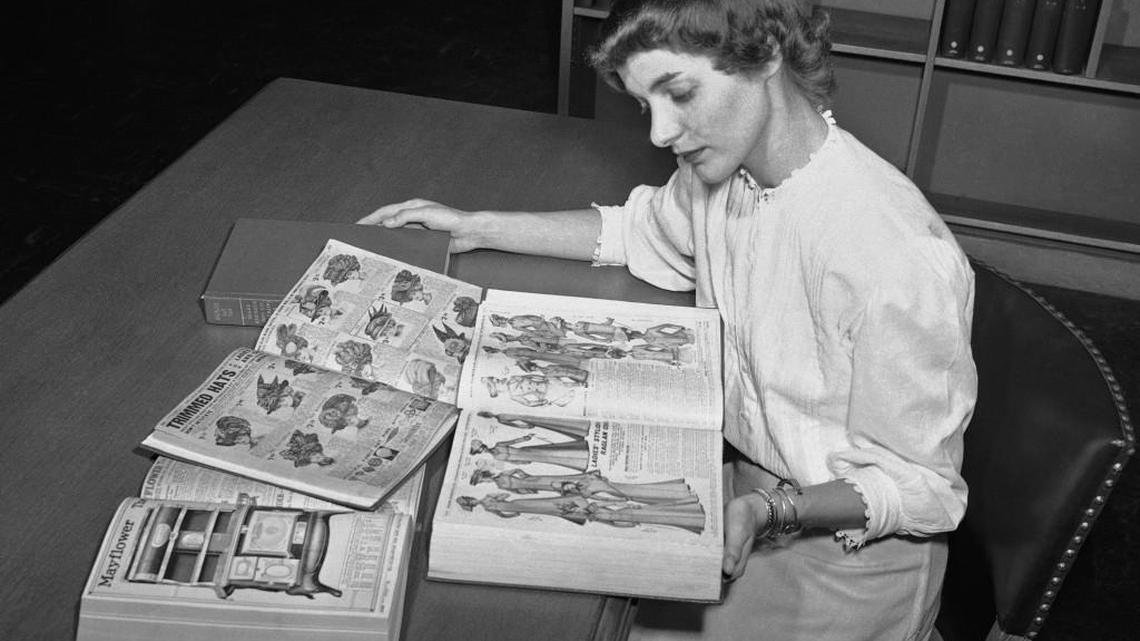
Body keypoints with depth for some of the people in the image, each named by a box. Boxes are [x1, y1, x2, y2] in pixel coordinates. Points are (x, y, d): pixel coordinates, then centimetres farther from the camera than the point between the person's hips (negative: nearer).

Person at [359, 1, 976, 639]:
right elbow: (639, 230, 16)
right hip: (747, 480, 7)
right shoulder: (724, 160, -7)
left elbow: (919, 488, -20)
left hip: (846, 547, -7)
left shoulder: (899, 262, -32)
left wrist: (770, 512, -35)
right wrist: (474, 227, 9)